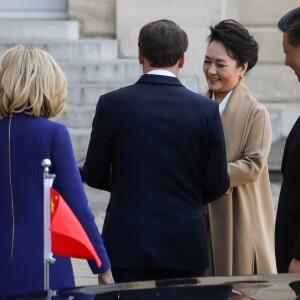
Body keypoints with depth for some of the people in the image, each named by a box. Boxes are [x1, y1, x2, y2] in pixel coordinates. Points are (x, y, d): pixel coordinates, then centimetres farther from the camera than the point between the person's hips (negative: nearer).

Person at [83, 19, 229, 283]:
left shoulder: (112, 104, -6)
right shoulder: (206, 109, -4)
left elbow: (94, 176, 2)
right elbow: (217, 184, -1)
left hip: (129, 242, -1)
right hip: (185, 245, 1)